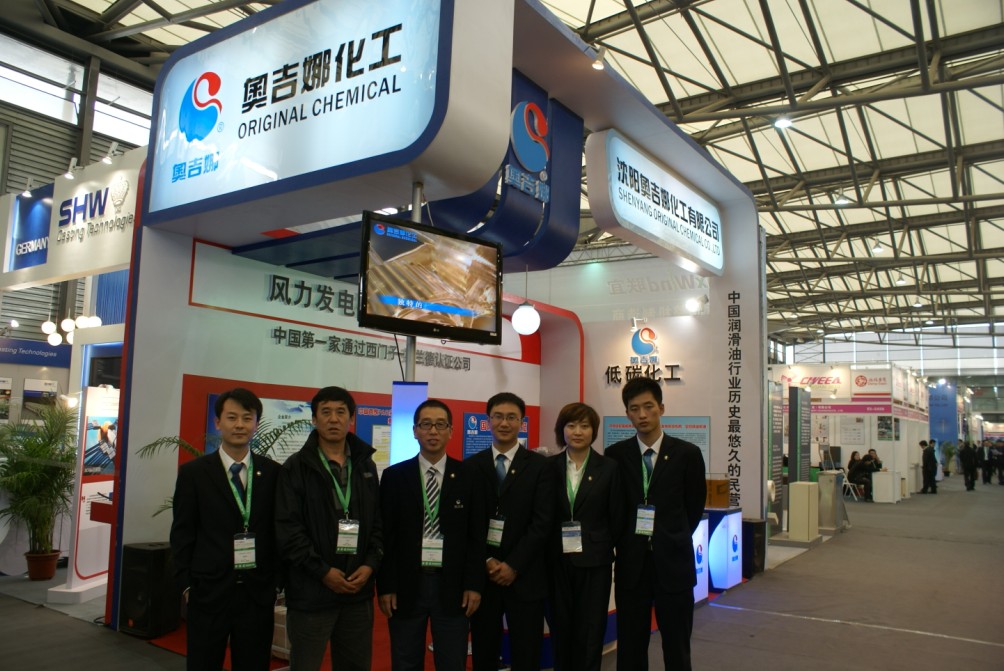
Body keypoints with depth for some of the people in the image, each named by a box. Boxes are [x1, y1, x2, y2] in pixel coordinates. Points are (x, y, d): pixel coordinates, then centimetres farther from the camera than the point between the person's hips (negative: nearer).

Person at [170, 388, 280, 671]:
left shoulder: (273, 472, 1)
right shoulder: (193, 472, 0)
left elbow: (279, 530, 6)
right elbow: (182, 534, 2)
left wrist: (276, 581, 4)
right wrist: (186, 585, -2)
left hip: (258, 594, 1)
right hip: (208, 593, -1)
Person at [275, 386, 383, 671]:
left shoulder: (366, 466, 10)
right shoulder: (296, 467, -2)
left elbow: (379, 522, 9)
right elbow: (288, 528, -9)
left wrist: (370, 564, -5)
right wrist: (323, 571, -14)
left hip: (359, 590, 4)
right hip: (310, 592, -3)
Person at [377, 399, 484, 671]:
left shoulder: (468, 476, 1)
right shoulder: (394, 476, 1)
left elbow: (477, 535, 1)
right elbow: (385, 535, 0)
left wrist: (474, 584, -4)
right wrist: (385, 586, -4)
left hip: (452, 585, 0)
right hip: (406, 584, 0)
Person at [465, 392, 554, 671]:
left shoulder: (539, 465, 0)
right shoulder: (471, 465, 5)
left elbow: (542, 523, -6)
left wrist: (513, 566, -11)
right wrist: (486, 561, -9)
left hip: (525, 576, -1)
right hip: (481, 574, 2)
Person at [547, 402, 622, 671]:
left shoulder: (609, 468, -2)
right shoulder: (549, 467, 1)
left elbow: (617, 517, 2)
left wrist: (605, 548, 3)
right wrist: (546, 551, 1)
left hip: (594, 560, -1)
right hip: (557, 561, 2)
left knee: (590, 633, 4)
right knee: (561, 630, 10)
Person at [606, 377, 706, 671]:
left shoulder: (687, 453, -4)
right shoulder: (615, 455, -1)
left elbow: (694, 507, 6)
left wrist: (673, 541, 8)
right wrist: (625, 543, 4)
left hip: (673, 564, -1)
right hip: (630, 564, 1)